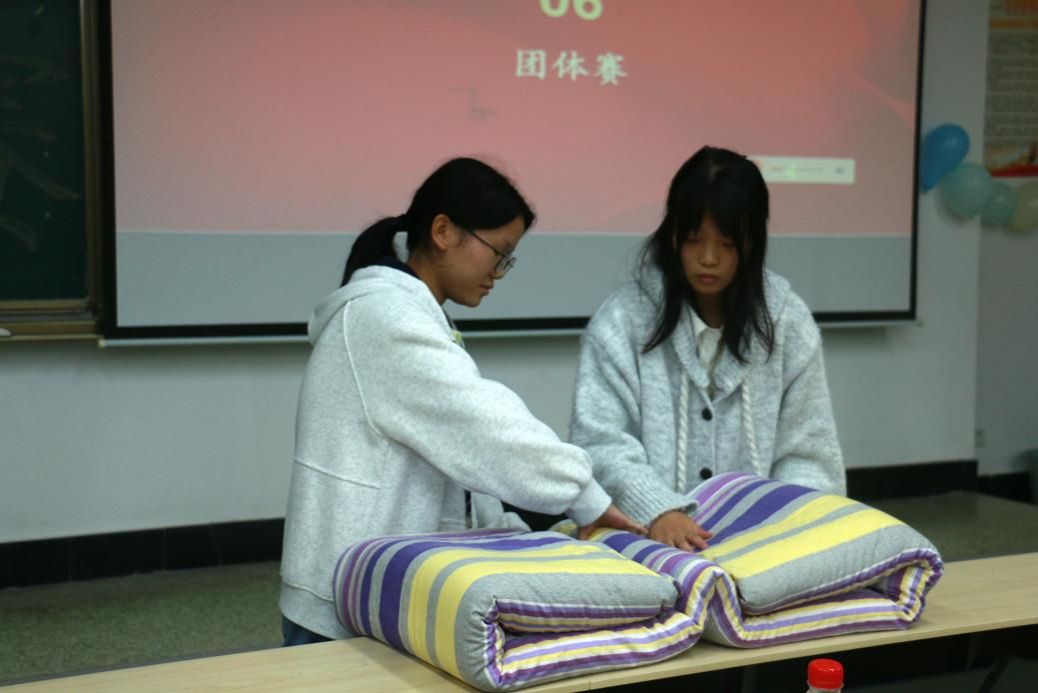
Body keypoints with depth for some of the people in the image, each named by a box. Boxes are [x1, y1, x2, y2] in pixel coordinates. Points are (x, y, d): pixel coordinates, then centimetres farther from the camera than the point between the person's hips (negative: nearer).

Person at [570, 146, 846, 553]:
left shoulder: (787, 322, 7)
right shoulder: (622, 321, 0)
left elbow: (806, 453, 7)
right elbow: (600, 442, -7)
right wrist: (656, 511, -22)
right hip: (651, 535, -2)